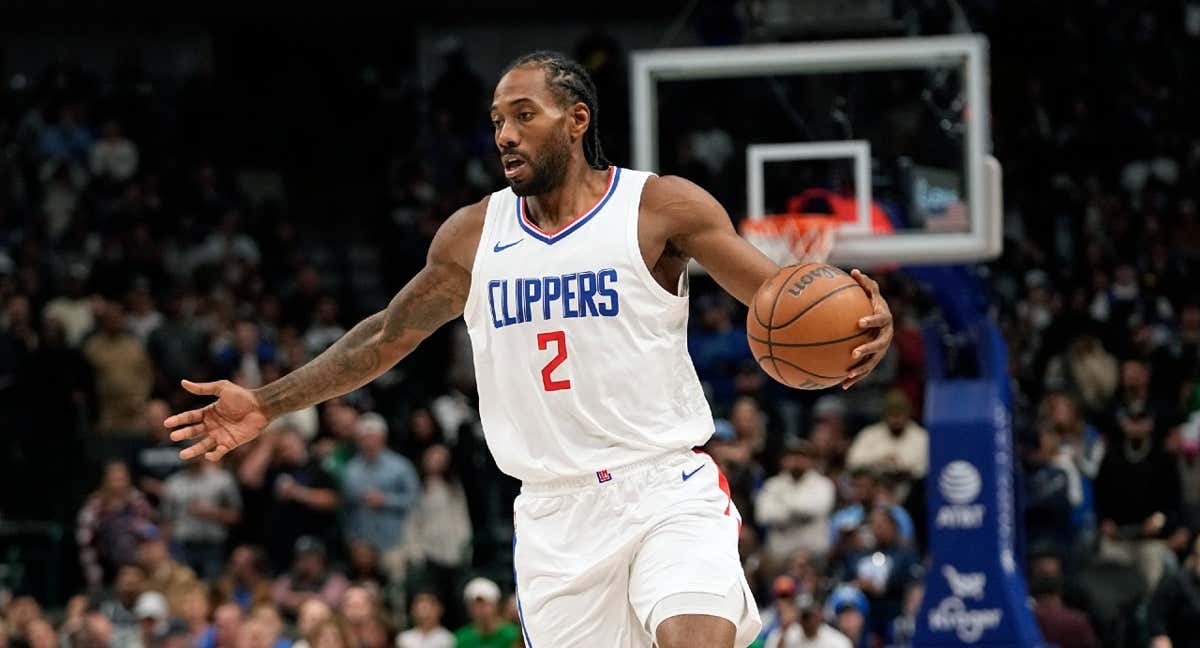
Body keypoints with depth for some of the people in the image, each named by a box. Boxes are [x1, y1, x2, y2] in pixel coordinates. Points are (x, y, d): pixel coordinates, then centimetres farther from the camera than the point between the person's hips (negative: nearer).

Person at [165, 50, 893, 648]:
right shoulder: (473, 235, 9)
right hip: (557, 512, 4)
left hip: (666, 490, -4)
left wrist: (859, 325, -28)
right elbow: (389, 334, 21)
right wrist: (267, 406, 20)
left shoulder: (661, 208, -3)